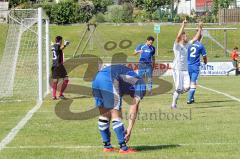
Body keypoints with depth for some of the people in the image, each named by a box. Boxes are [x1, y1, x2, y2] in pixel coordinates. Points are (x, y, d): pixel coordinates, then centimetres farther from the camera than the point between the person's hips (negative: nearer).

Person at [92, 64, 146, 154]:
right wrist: (129, 129, 10)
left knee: (104, 115, 17)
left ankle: (107, 146, 24)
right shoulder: (140, 85, 13)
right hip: (109, 81, -8)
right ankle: (123, 148, 3)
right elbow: (134, 110, 9)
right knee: (116, 115, 0)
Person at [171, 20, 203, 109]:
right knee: (179, 88, -7)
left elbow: (196, 38, 15)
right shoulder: (177, 45, -8)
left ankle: (175, 94, 22)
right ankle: (173, 104, 7)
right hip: (177, 70, -6)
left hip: (185, 70, 6)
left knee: (187, 87, -5)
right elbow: (178, 36, -25)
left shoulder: (187, 45, 12)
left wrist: (200, 29, 7)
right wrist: (183, 25, -30)